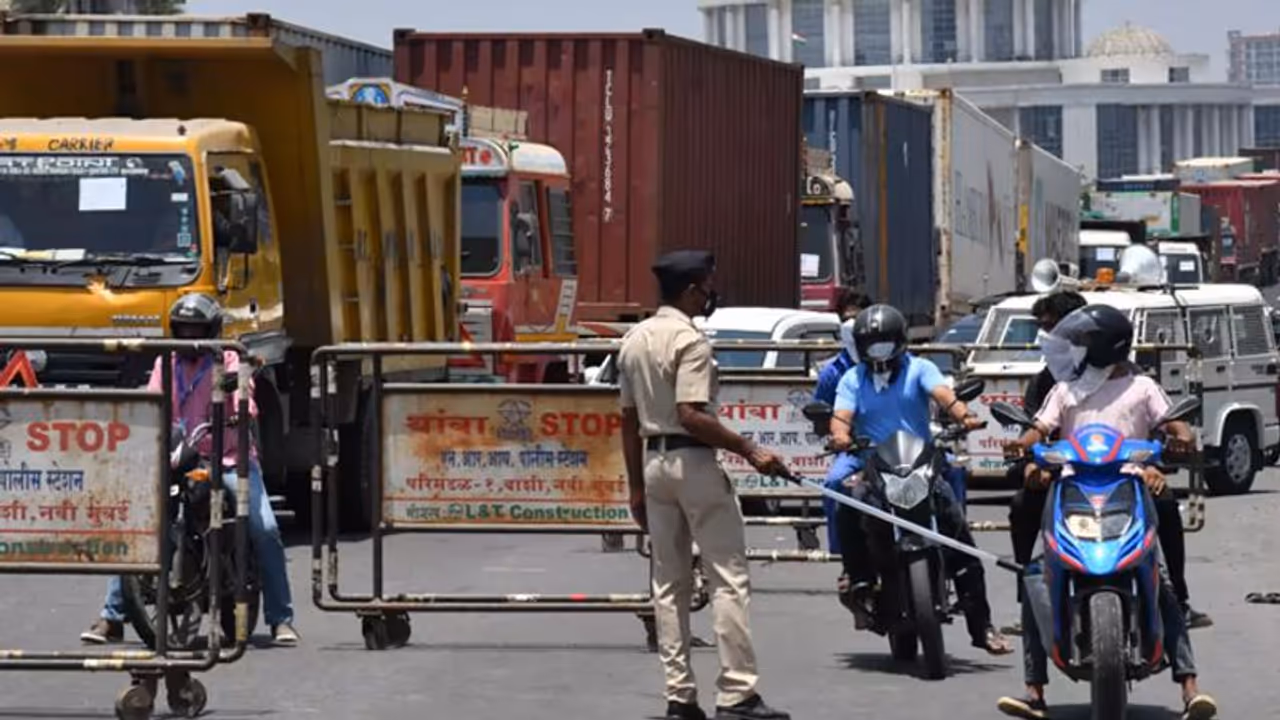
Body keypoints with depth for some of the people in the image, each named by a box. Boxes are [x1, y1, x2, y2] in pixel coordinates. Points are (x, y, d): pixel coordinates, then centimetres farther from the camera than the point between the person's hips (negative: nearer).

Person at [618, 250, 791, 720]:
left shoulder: (634, 341, 12)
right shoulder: (689, 341, -14)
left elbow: (629, 420, 14)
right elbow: (691, 415, -23)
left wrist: (636, 486, 19)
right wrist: (749, 451, -20)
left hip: (653, 461, 8)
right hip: (693, 460, -8)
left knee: (669, 583, 11)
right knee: (729, 578, -4)